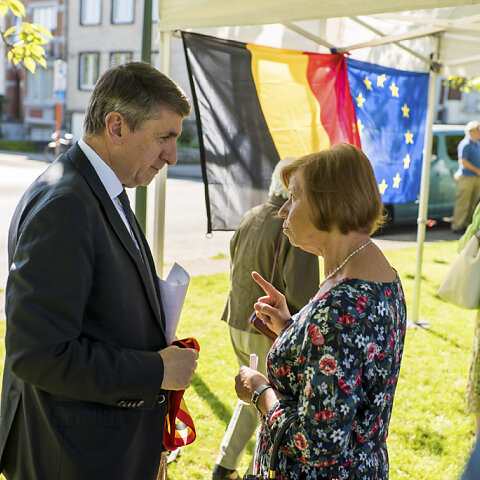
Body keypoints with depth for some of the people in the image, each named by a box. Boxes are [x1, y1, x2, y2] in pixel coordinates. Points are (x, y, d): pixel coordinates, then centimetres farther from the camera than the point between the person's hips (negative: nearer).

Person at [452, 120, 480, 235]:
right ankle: (457, 226, -2)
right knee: (463, 203, -7)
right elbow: (463, 161, -19)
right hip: (466, 177, -9)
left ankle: (467, 224, 20)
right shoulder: (465, 144, -12)